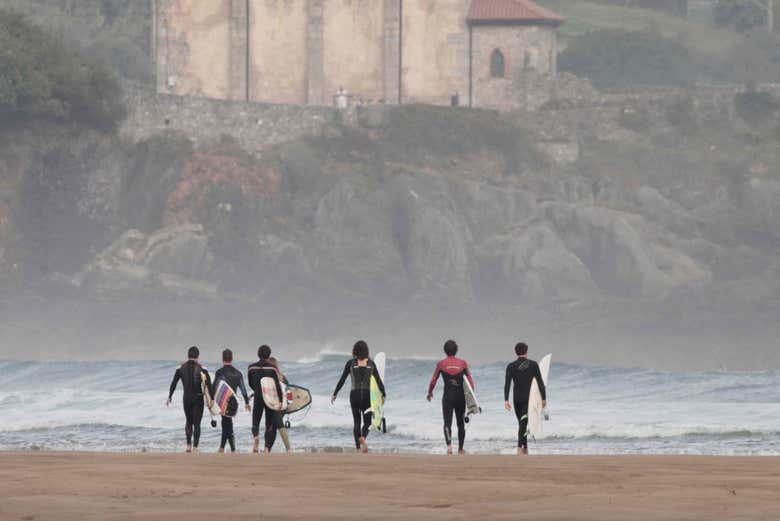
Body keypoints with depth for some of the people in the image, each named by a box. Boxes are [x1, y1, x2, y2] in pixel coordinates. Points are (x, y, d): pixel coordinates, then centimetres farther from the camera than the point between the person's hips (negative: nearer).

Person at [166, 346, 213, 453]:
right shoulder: (201, 368, -4)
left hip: (186, 398, 2)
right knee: (197, 424, 3)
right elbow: (208, 384, -8)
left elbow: (173, 383, 3)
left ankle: (189, 444, 6)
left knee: (189, 422, 18)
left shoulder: (181, 368, 1)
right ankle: (195, 447, -5)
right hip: (198, 399, -2)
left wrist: (170, 397, 11)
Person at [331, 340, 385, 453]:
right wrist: (383, 394, 12)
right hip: (367, 394, 0)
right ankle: (362, 438, -25)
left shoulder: (350, 363, 0)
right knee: (367, 422, 7)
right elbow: (378, 380, 3)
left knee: (356, 422, 9)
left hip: (354, 394, 0)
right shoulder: (371, 363, 2)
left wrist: (335, 394, 7)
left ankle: (358, 448, 1)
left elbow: (342, 380, -1)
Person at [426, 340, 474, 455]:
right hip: (460, 396, 2)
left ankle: (449, 444, -30)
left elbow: (433, 381, 4)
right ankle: (460, 449, 26)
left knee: (447, 423, -5)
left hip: (448, 396, -2)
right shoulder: (462, 363, 2)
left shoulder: (441, 364, -1)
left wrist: (429, 392, 22)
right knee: (461, 423, 17)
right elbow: (470, 381, 1)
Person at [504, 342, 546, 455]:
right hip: (529, 398, -2)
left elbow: (507, 384, -7)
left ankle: (525, 448, 23)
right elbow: (540, 382, -3)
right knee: (523, 423, -9)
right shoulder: (533, 365, -2)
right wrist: (544, 398, 4)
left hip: (517, 399, 2)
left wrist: (506, 400, -10)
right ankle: (520, 447, -26)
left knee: (522, 423, 17)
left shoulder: (511, 366, 1)